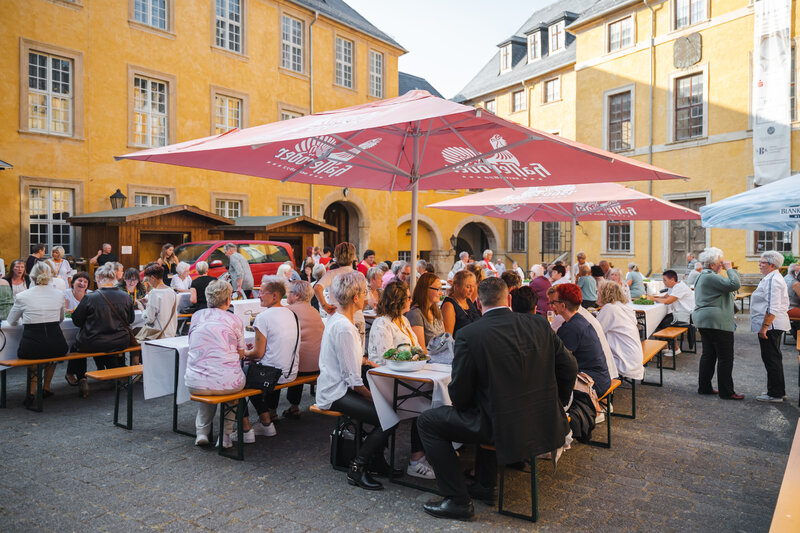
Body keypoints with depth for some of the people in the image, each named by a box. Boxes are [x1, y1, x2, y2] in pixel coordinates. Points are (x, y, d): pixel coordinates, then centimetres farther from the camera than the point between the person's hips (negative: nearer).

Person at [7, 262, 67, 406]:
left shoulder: (22, 296, -1)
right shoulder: (59, 294, 4)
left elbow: (11, 321, 16)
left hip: (31, 347, -2)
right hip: (57, 347, 2)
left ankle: (32, 391, 20)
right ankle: (46, 388, 38)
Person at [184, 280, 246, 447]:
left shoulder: (196, 316, 8)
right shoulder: (234, 320, -1)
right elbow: (241, 354, 8)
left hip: (195, 383, 3)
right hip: (227, 383, -3)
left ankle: (202, 431, 24)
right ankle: (226, 435, 25)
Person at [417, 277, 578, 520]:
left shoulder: (469, 334, -14)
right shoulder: (539, 324, -1)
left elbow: (460, 394, -9)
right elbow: (569, 367, 6)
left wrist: (462, 405, 14)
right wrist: (554, 407, 19)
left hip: (505, 430, -6)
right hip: (546, 425, 6)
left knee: (427, 421, 10)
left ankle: (457, 500, 12)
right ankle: (484, 484, 40)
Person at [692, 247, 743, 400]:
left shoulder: (702, 276, 17)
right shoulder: (711, 277, -17)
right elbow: (735, 284, -23)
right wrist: (730, 269, -13)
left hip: (704, 320, 11)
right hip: (717, 322, -11)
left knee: (708, 354, 14)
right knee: (725, 358, -3)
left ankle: (704, 387, 19)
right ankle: (726, 392, 4)